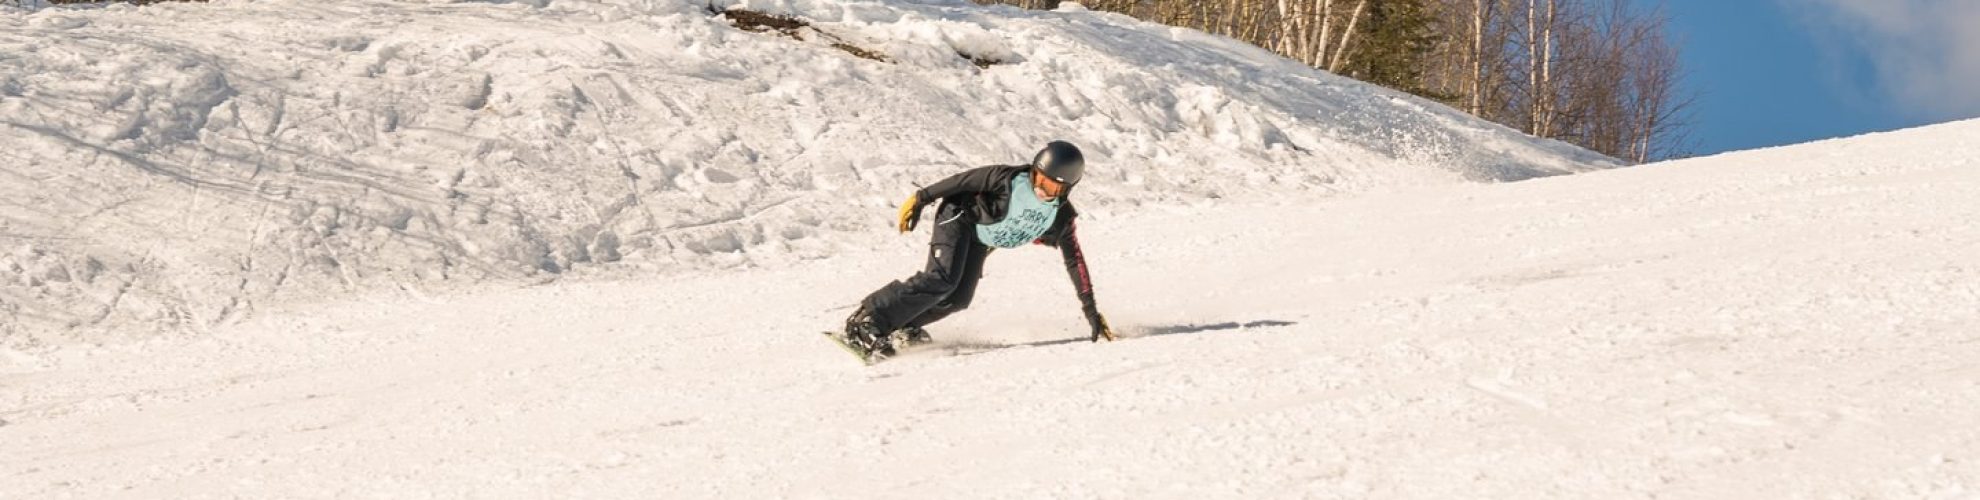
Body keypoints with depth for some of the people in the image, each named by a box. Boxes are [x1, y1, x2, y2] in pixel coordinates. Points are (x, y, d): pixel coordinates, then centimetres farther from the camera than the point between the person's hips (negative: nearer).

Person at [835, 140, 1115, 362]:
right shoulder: (1008, 179, -27)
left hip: (980, 242, 6)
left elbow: (1075, 261, -6)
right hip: (960, 218, -6)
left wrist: (1090, 308, -5)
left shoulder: (1061, 218, -14)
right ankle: (866, 323, -27)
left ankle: (903, 326, 8)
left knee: (958, 299, -11)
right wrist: (920, 199, -14)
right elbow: (963, 180, -17)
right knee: (942, 279, -26)